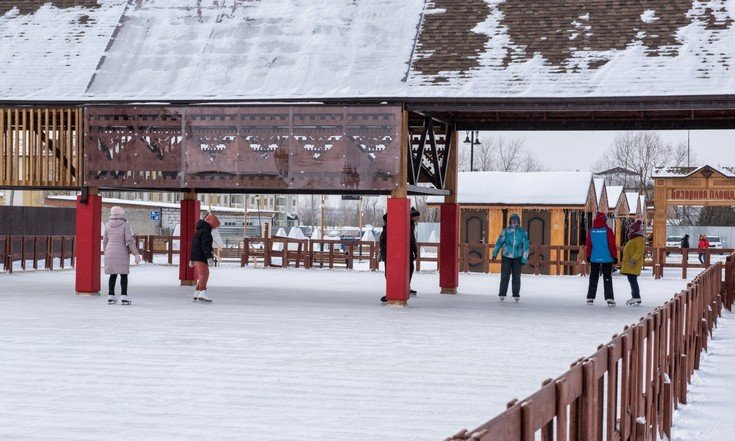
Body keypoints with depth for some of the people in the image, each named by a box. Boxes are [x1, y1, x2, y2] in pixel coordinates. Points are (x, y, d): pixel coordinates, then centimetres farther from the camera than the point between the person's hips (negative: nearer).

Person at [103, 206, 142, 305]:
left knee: (113, 275, 11)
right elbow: (129, 240, -14)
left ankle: (110, 297, 8)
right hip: (122, 254, -4)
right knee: (124, 275, 1)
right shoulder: (125, 225, -8)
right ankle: (124, 297, -6)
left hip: (110, 253, 4)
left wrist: (106, 253, 22)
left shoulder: (108, 226, 5)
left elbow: (105, 241, 10)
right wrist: (136, 254, -11)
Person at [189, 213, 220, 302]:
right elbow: (205, 246, -23)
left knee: (203, 275, 16)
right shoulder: (206, 231, -12)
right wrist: (209, 257, -30)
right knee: (204, 274, -16)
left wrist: (192, 259, 32)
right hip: (201, 257, -10)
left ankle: (197, 294, 20)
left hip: (196, 256, 10)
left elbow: (193, 244, 27)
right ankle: (203, 293, -28)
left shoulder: (199, 231, 21)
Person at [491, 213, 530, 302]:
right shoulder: (506, 231, -1)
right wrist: (495, 254, 8)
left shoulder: (523, 232, -1)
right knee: (504, 276, -1)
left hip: (517, 258, 0)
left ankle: (516, 295, 10)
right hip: (506, 256, 0)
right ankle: (502, 294, 3)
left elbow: (526, 246, 0)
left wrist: (524, 259, -4)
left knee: (516, 277, 4)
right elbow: (499, 242, 6)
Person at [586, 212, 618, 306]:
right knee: (607, 278, 2)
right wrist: (614, 256, 1)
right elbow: (612, 245, -7)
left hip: (594, 258, 3)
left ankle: (590, 298, 11)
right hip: (607, 258, -3)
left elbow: (589, 245, 5)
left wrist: (588, 256, 16)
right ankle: (609, 298, -5)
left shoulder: (591, 231, 0)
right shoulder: (608, 231, -9)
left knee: (593, 278, 12)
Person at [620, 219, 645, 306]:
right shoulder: (632, 239, 23)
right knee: (632, 280, 12)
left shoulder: (639, 239, -11)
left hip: (633, 264, -11)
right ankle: (636, 297, 16)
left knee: (632, 279, -15)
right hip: (629, 264, 11)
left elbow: (639, 250, -22)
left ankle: (636, 297, -16)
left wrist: (634, 259, -28)